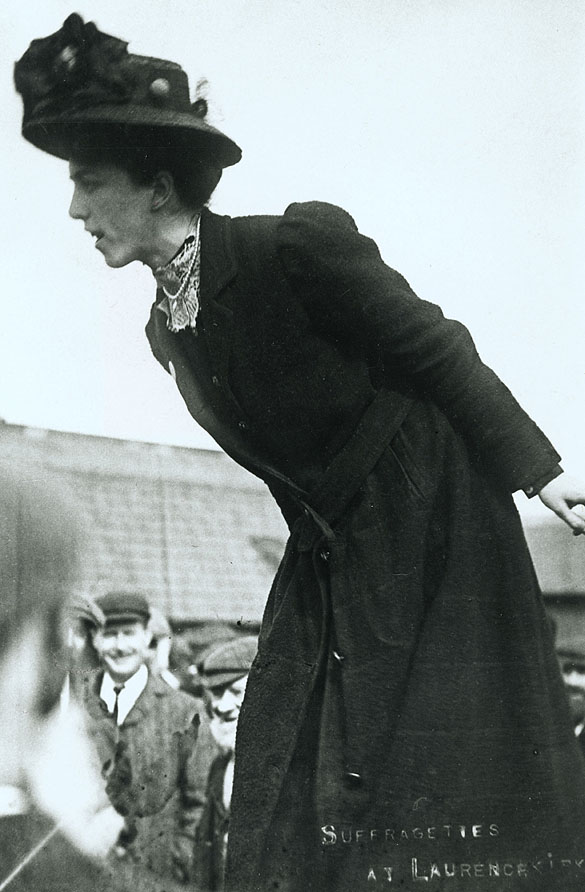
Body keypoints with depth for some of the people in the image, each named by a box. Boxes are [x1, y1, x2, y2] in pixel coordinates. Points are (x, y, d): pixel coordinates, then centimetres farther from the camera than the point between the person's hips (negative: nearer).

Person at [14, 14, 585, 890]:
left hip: (436, 525, -6)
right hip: (328, 554, 7)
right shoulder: (164, 329, 0)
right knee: (288, 771, 3)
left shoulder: (298, 244, -23)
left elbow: (438, 350, -18)